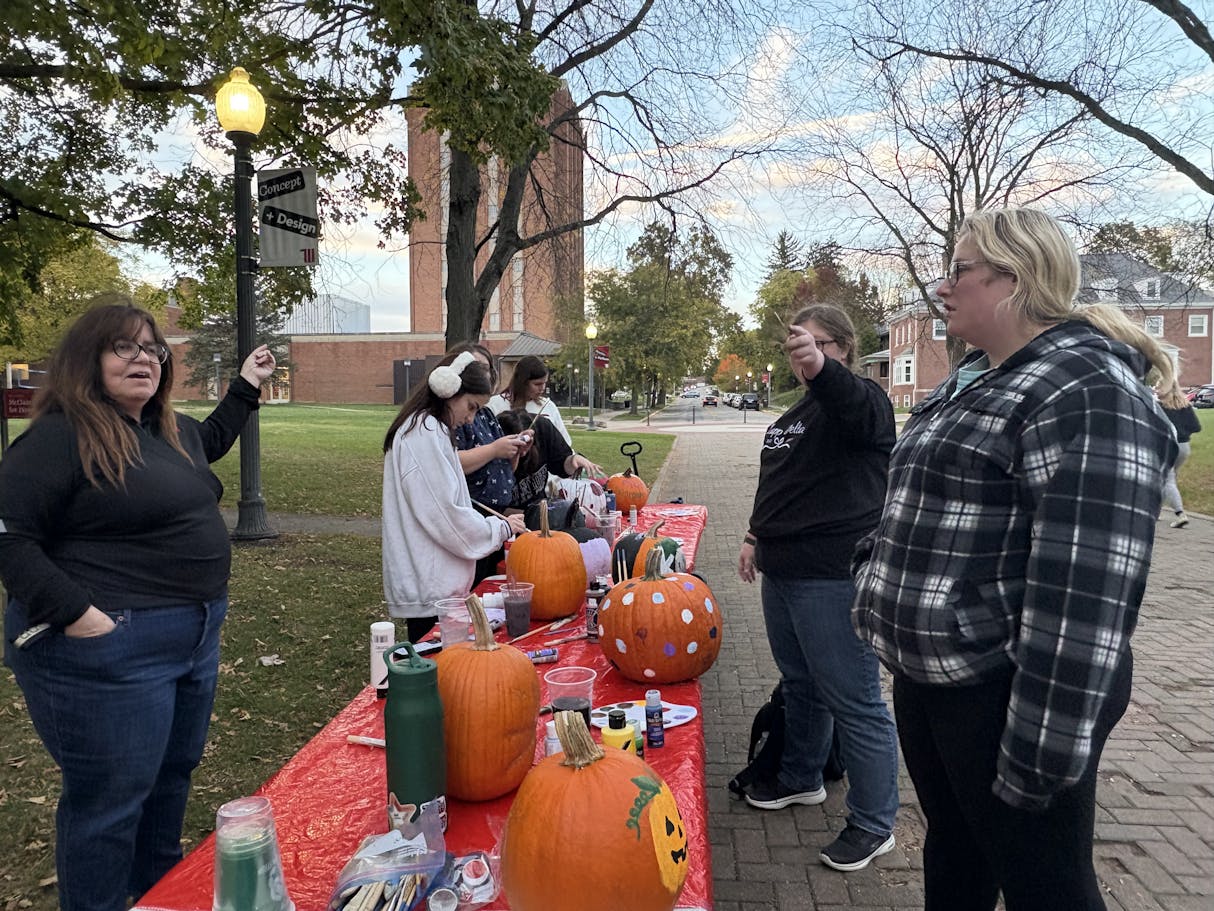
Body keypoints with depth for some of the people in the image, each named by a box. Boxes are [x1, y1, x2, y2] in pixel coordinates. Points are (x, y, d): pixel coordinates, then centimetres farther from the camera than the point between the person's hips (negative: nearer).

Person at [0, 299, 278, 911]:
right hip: (108, 650, -9)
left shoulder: (172, 431, 11)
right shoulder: (60, 437, -15)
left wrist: (246, 385, 32)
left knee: (172, 778, 22)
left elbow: (210, 440, 35)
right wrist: (74, 613, -24)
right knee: (111, 798, 4)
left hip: (196, 637, 9)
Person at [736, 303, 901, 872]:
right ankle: (801, 778, 40)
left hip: (834, 579, -9)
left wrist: (818, 366, -54)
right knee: (799, 684, 22)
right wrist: (757, 536, 20)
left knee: (854, 700, -1)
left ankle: (873, 824, 13)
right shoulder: (795, 414, 18)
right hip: (784, 571, 9)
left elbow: (855, 405, -35)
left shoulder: (858, 400, -9)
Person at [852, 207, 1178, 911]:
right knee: (953, 853, 24)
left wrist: (1042, 745, -25)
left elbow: (1087, 585, -25)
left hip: (1007, 692, -9)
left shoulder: (1087, 391, -19)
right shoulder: (976, 379, 12)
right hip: (928, 673, 9)